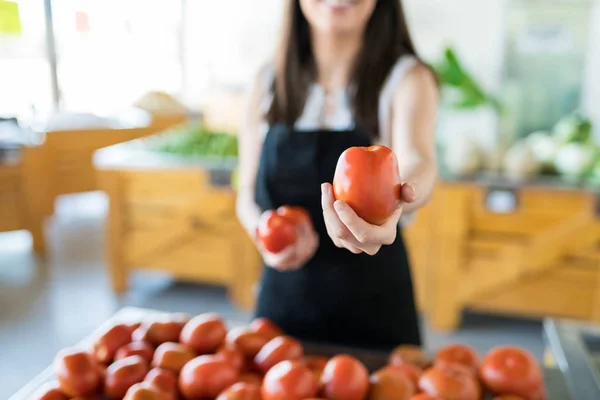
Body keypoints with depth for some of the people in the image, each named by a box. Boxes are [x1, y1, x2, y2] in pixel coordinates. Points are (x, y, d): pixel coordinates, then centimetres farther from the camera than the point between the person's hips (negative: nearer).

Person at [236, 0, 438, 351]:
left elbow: (417, 162, -28)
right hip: (282, 299, 3)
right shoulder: (269, 82, 1)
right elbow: (248, 192, 6)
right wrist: (261, 226, -14)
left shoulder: (406, 78, -8)